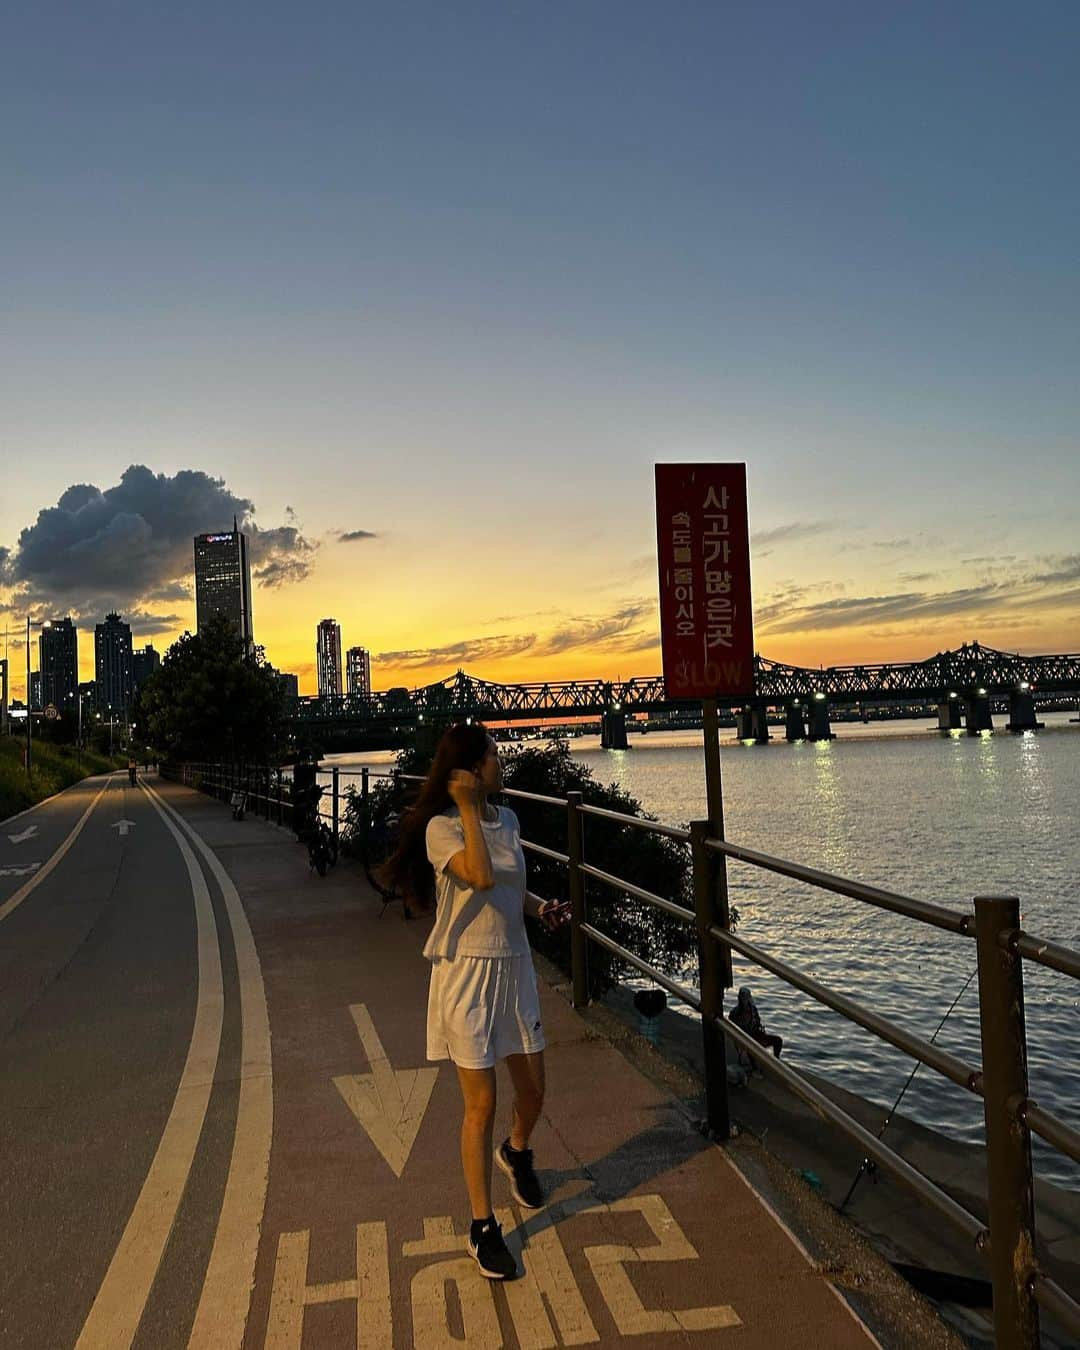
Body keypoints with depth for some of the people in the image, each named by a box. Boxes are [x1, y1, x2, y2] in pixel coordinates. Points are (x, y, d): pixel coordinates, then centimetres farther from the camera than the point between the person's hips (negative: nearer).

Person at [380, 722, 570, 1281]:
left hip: (515, 967, 6)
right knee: (481, 1105, 1)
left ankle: (516, 1153, 49)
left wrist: (542, 907, 1)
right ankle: (482, 1227, 18)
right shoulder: (441, 827, -15)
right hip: (467, 974, -6)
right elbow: (481, 877, -32)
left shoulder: (508, 820, 6)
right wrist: (467, 808, -28)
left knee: (532, 1091, 15)